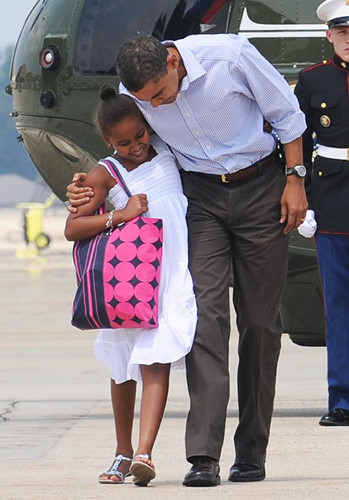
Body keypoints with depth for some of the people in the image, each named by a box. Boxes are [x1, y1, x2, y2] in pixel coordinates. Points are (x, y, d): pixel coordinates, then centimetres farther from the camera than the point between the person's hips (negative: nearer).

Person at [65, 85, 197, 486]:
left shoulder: (166, 150, 9)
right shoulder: (105, 176, -1)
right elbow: (71, 229, -7)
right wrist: (119, 215, -16)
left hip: (173, 277, 1)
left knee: (157, 362, -12)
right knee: (125, 368, 9)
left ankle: (144, 452, -22)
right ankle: (123, 451, 25)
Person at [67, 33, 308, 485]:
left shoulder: (229, 56, -21)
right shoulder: (132, 95, -10)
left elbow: (286, 114, -6)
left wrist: (294, 180, -6)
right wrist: (92, 191, -6)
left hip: (261, 187, -2)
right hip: (201, 195, 2)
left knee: (260, 318, 1)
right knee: (205, 309, -15)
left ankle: (251, 451, 11)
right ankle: (203, 456, -21)